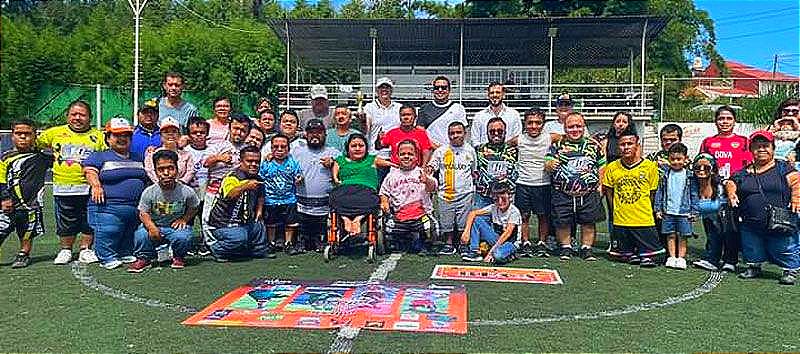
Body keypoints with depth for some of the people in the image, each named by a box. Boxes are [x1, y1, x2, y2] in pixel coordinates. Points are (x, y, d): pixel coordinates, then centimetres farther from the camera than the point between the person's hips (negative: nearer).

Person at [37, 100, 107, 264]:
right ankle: (65, 250, 26)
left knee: (89, 221, 5)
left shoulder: (98, 136, 4)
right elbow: (35, 143, 22)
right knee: (65, 222, 9)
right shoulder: (55, 133, 8)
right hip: (62, 188, 1)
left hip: (88, 188, -1)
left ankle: (86, 250, 20)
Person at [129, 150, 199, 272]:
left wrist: (184, 219, -12)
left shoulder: (187, 192, -12)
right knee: (140, 235, -29)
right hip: (155, 225, 1)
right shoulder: (149, 192, -10)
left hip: (176, 226, -1)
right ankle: (144, 258, 5)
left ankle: (179, 257, 4)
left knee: (182, 237, -33)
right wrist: (151, 226, -24)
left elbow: (193, 208, 6)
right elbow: (143, 213, -4)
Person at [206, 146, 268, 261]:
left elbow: (260, 197, 25)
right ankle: (217, 248, -5)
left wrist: (259, 211, 9)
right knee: (239, 236, -31)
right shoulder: (232, 177, -18)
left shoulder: (257, 179, 5)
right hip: (223, 224, -7)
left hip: (244, 223, 7)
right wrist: (245, 187, -57)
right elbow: (229, 195, -40)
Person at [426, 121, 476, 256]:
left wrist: (474, 187, 11)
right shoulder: (441, 151, 3)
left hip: (465, 193, 1)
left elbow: (474, 171, 19)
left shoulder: (470, 151, 9)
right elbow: (431, 167, -1)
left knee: (464, 222, 5)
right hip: (446, 193, -1)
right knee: (447, 221, 6)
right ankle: (449, 244, 18)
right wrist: (426, 175, -22)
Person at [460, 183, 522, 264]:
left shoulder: (514, 211, -19)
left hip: (510, 242, -6)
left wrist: (492, 250, -28)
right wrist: (467, 231, -21)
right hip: (497, 238, 6)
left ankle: (509, 254, -3)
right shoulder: (494, 207, -5)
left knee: (498, 255, -40)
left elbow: (508, 233, -25)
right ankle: (474, 252, -10)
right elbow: (473, 213, -6)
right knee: (476, 220, -9)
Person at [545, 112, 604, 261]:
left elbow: (601, 166, 15)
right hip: (563, 194, -1)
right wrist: (550, 165, -24)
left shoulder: (594, 145, 9)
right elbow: (547, 165, 0)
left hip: (589, 194, 1)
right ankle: (565, 248, 20)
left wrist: (600, 184, 5)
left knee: (588, 222, 5)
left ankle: (586, 248, 19)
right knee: (562, 222, 3)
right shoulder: (557, 145, 4)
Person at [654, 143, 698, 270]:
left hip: (684, 212, -1)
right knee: (670, 235, 6)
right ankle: (672, 257, 14)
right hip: (668, 211, 1)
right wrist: (658, 209, 4)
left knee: (682, 236, 4)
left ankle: (681, 258, 13)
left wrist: (694, 211, 0)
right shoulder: (665, 175, 4)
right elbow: (659, 192, 7)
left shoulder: (689, 176, 1)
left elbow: (694, 195, 3)